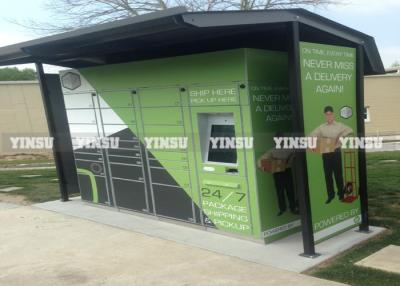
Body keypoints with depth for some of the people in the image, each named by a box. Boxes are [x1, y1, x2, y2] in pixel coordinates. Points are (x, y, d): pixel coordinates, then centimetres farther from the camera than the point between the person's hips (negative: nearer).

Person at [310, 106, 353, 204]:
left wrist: (341, 136, -22)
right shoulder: (321, 127, 8)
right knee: (327, 174, 4)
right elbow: (312, 135, 5)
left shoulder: (339, 125, 4)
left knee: (338, 173, 3)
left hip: (336, 152, -2)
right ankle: (330, 194, 14)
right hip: (325, 153, 2)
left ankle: (341, 193, 18)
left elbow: (350, 130, -9)